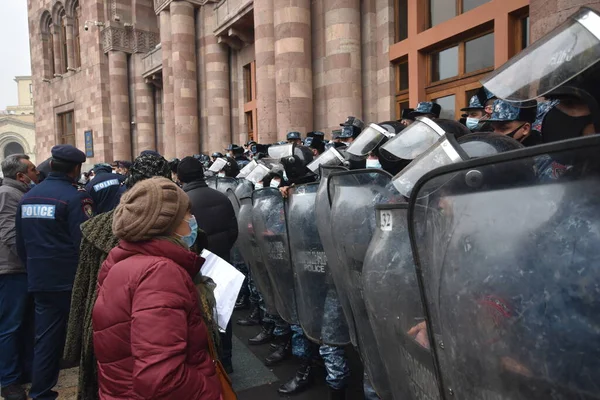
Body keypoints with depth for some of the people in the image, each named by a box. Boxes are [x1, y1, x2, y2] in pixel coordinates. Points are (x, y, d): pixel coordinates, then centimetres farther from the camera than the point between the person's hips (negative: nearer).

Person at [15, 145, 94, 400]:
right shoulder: (75, 196, -15)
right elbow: (84, 241, -18)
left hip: (39, 280, 6)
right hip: (71, 281, -6)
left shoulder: (28, 196, 8)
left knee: (45, 338, 14)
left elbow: (20, 243, 14)